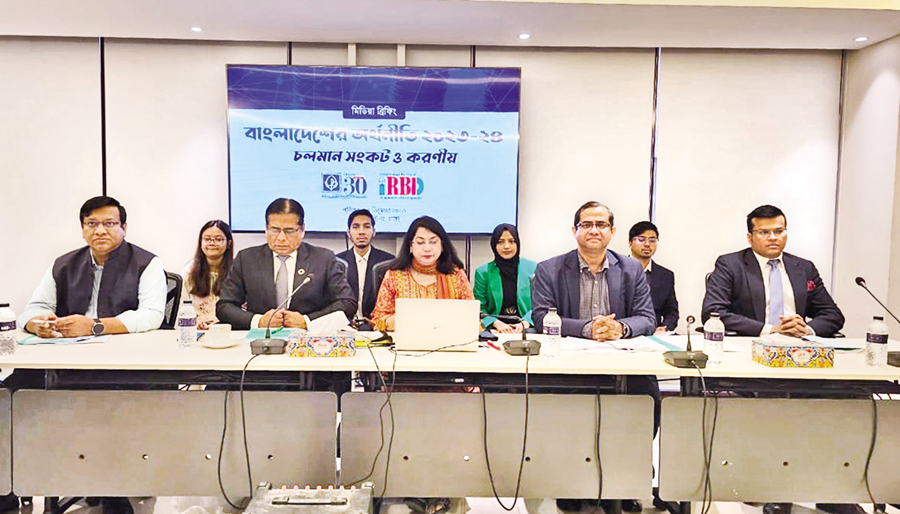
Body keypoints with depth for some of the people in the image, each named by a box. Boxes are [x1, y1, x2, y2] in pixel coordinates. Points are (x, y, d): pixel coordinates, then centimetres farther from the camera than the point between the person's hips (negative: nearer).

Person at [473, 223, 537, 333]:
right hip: (495, 332, -1)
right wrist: (496, 323, -14)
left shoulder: (532, 268, 8)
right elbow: (479, 308, 5)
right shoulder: (483, 272, 6)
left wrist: (525, 323, -12)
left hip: (526, 331, 1)